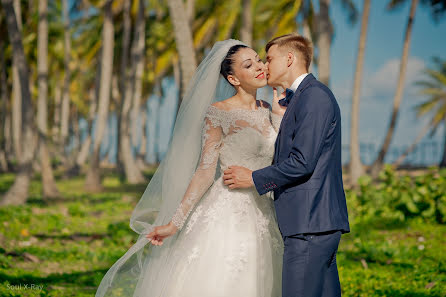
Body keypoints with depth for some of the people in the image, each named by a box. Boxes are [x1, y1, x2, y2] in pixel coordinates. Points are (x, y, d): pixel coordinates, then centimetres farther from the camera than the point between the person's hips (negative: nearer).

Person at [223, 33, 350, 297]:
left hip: (310, 224, -10)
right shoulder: (296, 100, 21)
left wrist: (254, 179, -9)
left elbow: (302, 163, -18)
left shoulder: (314, 96, -11)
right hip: (318, 223, 10)